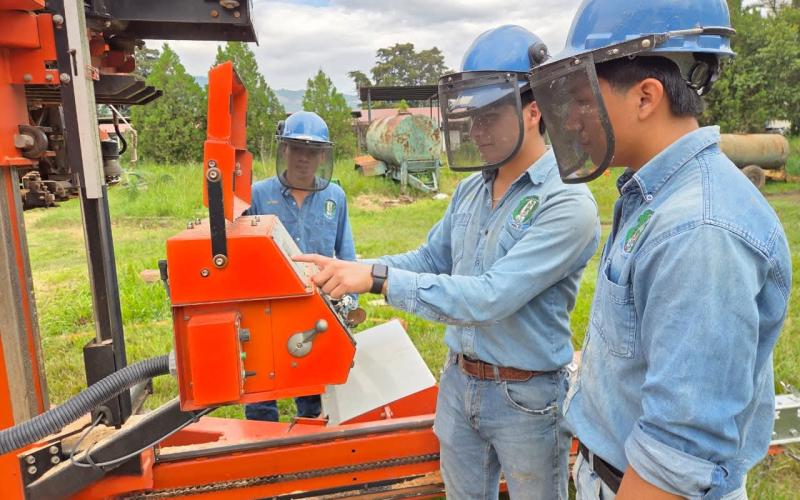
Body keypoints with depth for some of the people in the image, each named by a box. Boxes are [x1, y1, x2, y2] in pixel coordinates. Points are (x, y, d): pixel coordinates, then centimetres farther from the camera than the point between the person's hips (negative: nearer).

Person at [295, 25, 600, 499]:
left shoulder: (567, 203, -22)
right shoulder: (471, 190, 1)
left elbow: (489, 297, -30)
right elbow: (430, 260, 9)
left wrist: (378, 278, -31)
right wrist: (350, 269, -7)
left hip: (526, 397, -6)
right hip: (458, 383, 7)